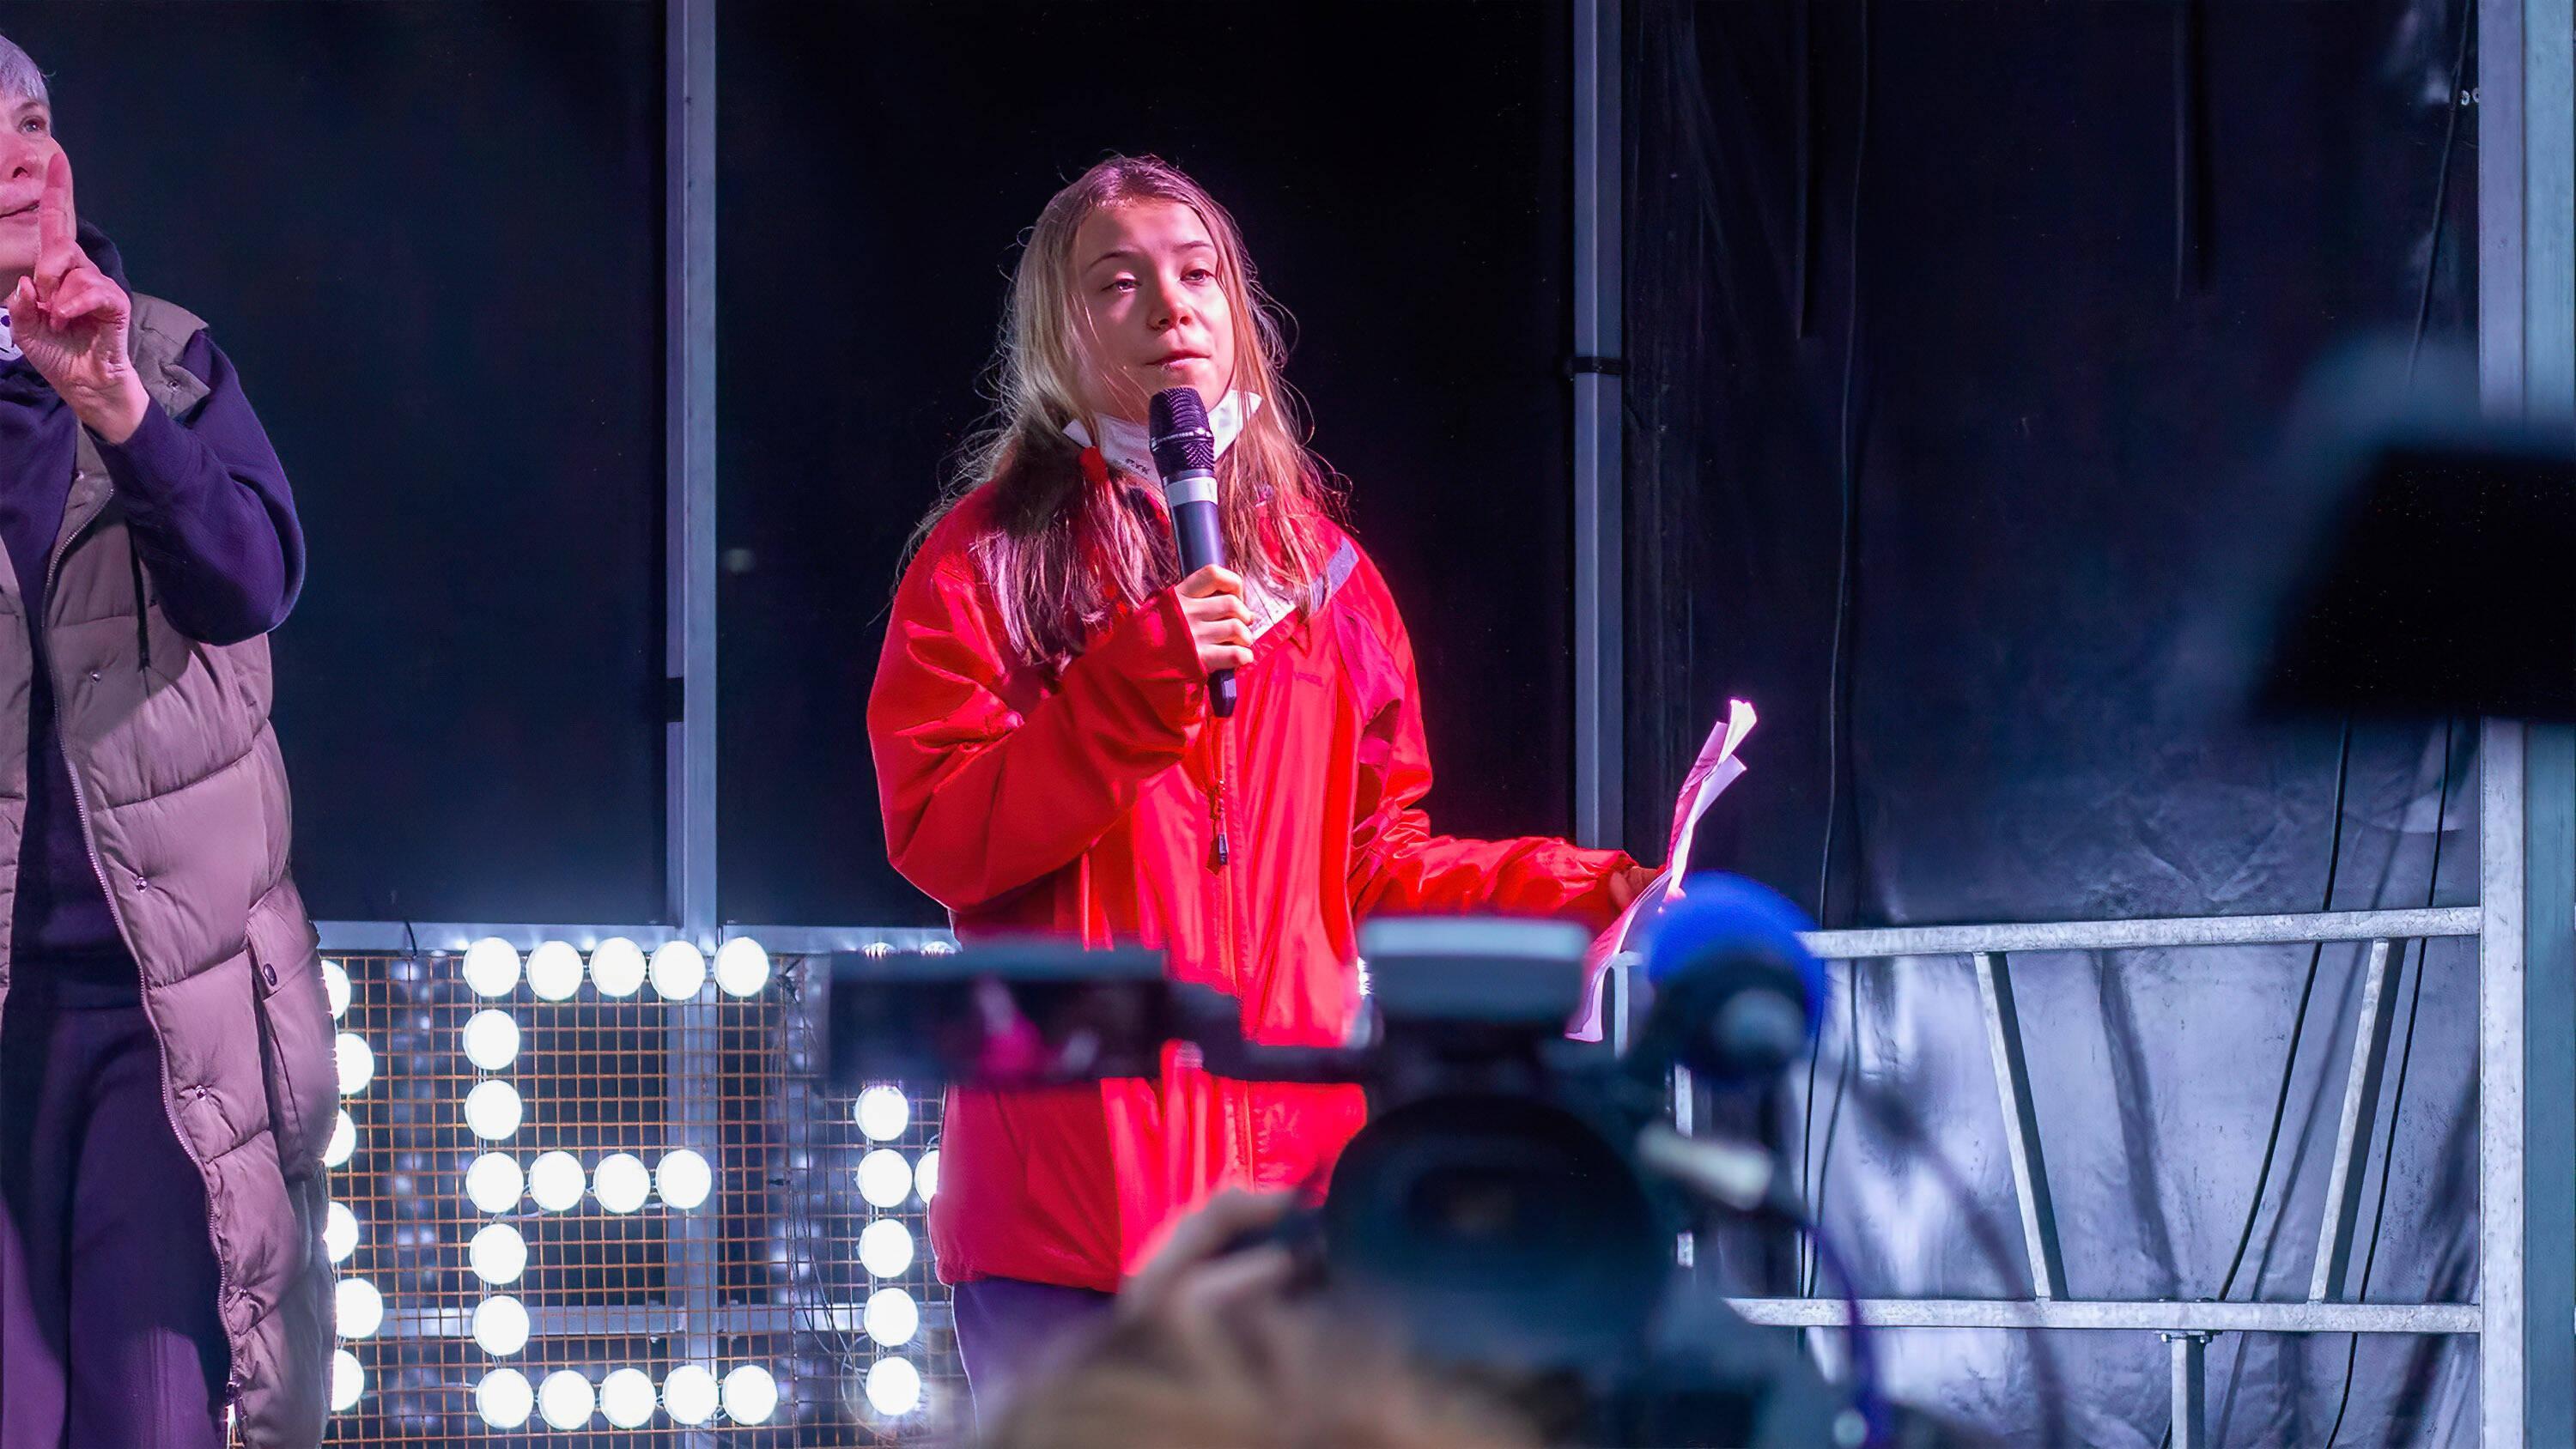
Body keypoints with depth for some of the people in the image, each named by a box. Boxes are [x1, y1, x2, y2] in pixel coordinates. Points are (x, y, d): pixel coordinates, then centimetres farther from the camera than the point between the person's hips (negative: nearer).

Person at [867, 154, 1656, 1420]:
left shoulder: (1323, 568, 18)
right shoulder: (989, 556, 5)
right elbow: (939, 839, -7)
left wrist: (1576, 888, 8)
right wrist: (1142, 682, -15)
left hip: (1292, 1164, 4)